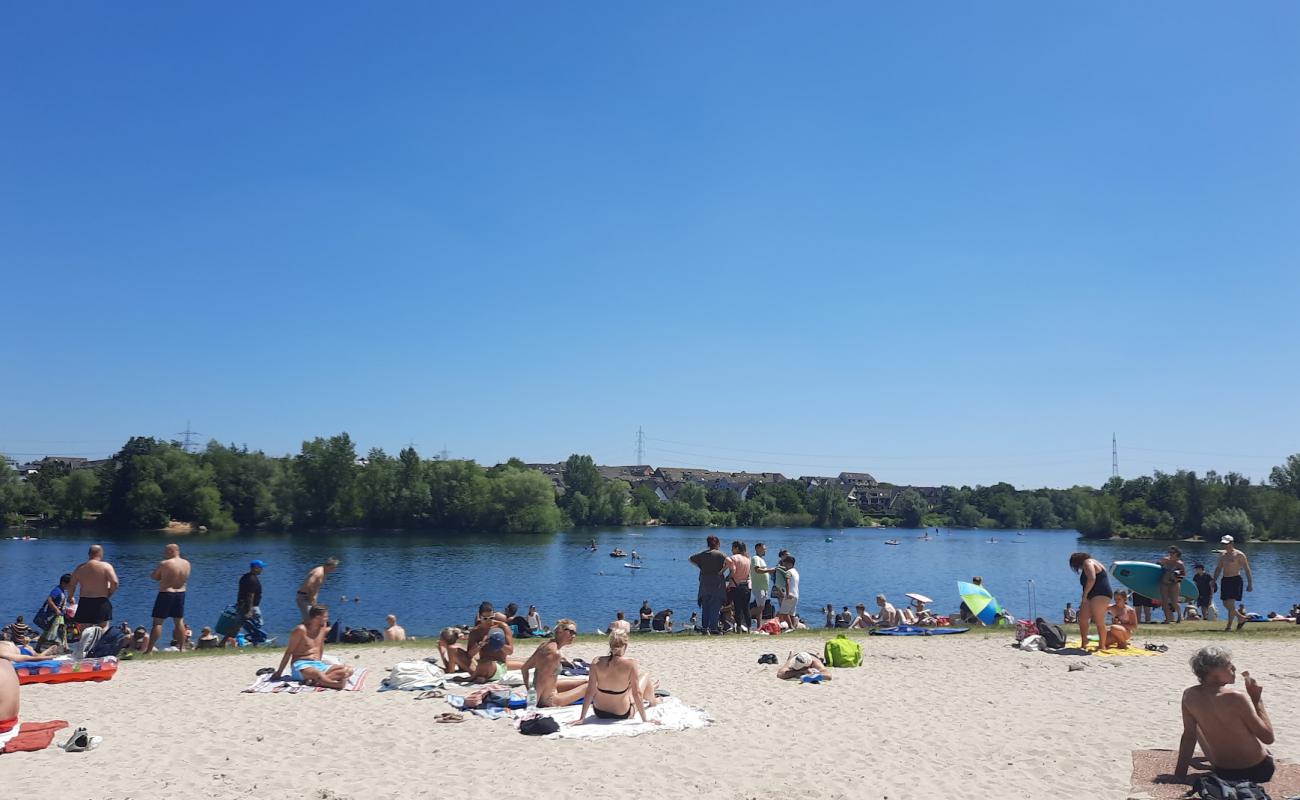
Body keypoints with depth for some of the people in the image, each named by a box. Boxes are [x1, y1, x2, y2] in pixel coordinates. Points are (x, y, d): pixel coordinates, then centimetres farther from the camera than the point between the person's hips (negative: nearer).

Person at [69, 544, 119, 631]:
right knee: (104, 627, 7)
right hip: (102, 602, -3)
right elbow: (114, 582, -17)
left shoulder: (80, 568, 6)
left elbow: (71, 586, 8)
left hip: (84, 602, 3)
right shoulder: (106, 566, -6)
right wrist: (109, 594, 0)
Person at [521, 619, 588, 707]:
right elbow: (541, 681, -28)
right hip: (548, 700, -9)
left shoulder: (545, 645, 0)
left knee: (585, 681, 19)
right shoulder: (555, 653, -26)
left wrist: (529, 690, 13)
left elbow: (524, 668, 8)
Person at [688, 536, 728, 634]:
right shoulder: (719, 554, -7)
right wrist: (722, 571, -11)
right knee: (715, 607, 1)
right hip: (716, 583, -4)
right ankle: (713, 628, -3)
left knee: (705, 607, 10)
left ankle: (705, 627, 9)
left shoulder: (702, 553, 8)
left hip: (704, 582, 4)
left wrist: (700, 566, 12)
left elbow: (691, 559, 16)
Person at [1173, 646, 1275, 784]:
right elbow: (1268, 738, -17)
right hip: (1257, 770, -3)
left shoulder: (1189, 696, -12)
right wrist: (1257, 699, -9)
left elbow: (1188, 736, -4)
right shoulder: (1236, 698, -26)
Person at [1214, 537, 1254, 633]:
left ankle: (1229, 625, -4)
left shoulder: (1239, 555, -5)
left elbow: (1247, 570, -5)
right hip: (1225, 580, 7)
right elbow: (1218, 569, 21)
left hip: (1235, 580, -7)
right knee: (1225, 604, 7)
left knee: (1231, 603, -11)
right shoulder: (1223, 555, 14)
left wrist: (1250, 584, -9)